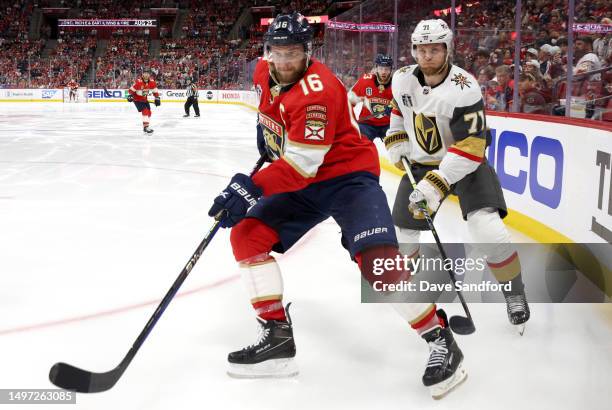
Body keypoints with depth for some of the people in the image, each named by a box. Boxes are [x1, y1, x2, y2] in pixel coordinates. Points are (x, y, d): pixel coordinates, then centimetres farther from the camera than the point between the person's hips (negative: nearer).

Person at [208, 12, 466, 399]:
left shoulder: (318, 90, -27)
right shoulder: (265, 72, -1)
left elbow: (301, 164, -31)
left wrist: (253, 188, -37)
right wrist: (269, 135, 22)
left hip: (349, 175, -8)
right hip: (301, 182, 8)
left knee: (377, 259, -25)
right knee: (247, 235, -4)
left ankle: (441, 340, -7)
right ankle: (277, 336, 1)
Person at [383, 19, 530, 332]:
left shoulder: (464, 89, -26)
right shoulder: (402, 79, -8)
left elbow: (470, 147, -31)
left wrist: (436, 184, -36)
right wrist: (396, 141, 8)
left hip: (466, 163, -5)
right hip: (420, 163, 5)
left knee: (486, 226, -23)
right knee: (402, 231, 6)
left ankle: (514, 293, -2)